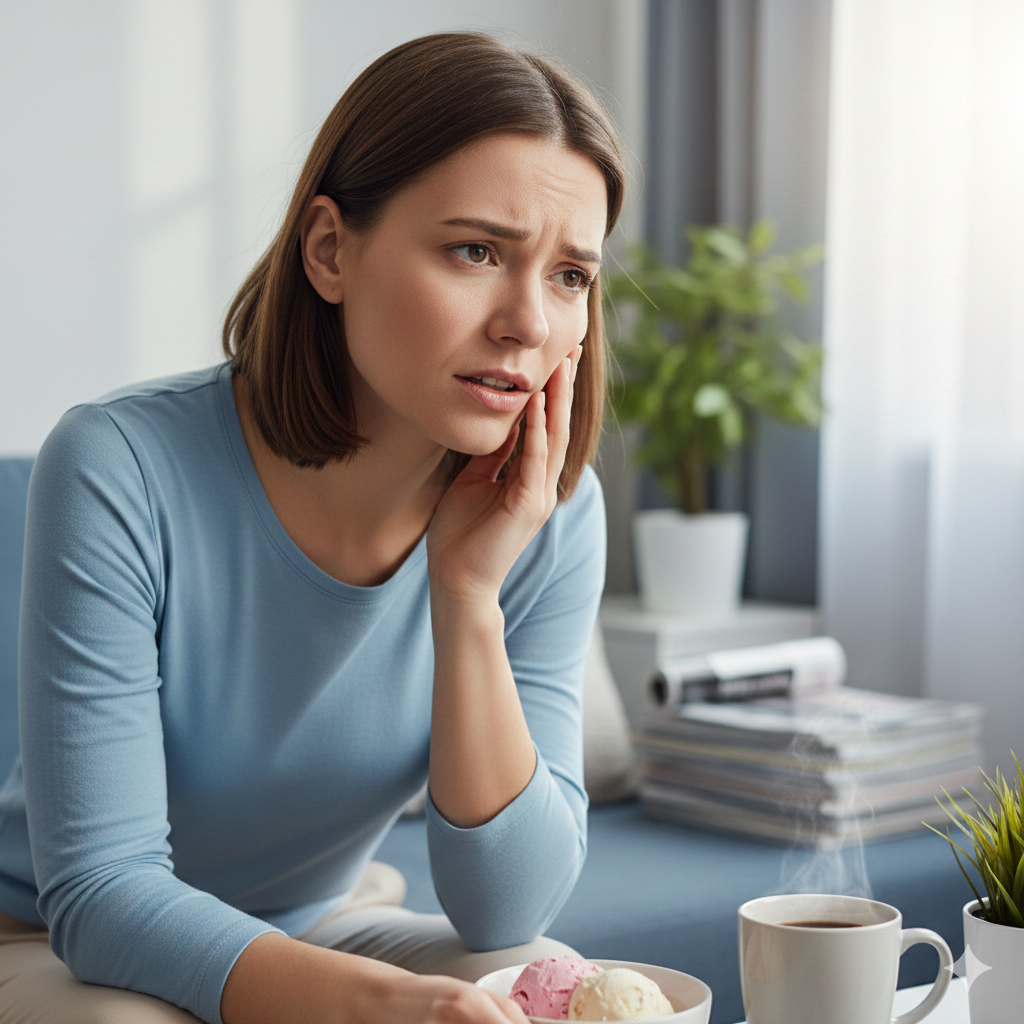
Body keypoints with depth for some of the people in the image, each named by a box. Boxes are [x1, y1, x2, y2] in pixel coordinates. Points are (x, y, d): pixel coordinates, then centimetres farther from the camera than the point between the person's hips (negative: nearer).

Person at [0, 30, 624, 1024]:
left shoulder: (554, 517, -15)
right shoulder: (122, 468, -27)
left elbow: (506, 912, -16)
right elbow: (101, 889, -26)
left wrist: (468, 597, -28)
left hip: (323, 931, 3)